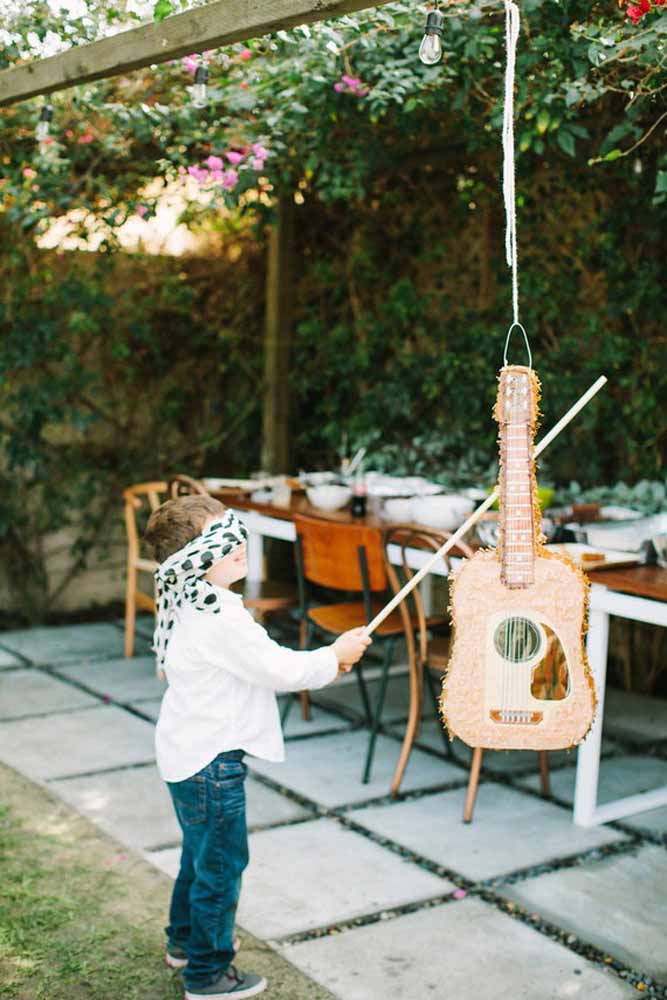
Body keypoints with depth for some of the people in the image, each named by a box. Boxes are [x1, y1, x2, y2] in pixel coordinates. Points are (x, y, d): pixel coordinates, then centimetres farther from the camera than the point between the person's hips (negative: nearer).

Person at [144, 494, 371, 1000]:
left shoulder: (198, 608, 7)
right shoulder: (219, 620, -27)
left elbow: (258, 663, 15)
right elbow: (279, 671, -22)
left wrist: (319, 663, 7)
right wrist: (334, 656, -8)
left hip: (188, 753, 11)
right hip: (210, 761, -11)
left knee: (201, 854, 26)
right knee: (221, 863, 4)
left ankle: (186, 939, 44)